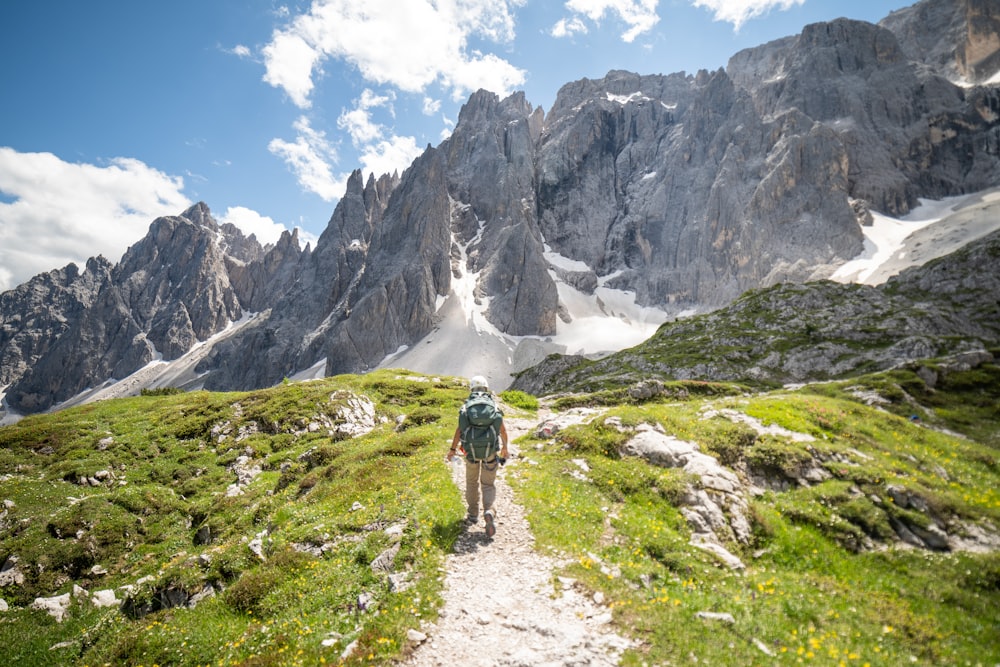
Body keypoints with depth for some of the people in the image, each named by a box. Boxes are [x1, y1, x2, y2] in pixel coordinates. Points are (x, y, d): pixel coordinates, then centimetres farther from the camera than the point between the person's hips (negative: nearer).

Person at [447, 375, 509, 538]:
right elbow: (503, 429, 5)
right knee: (488, 484, 10)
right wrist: (505, 447, 19)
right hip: (490, 450, 0)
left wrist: (453, 449, 4)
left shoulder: (466, 406, 1)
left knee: (472, 483, 21)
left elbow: (459, 429, -6)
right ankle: (488, 512, -14)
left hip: (471, 450, 0)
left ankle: (473, 515, 27)